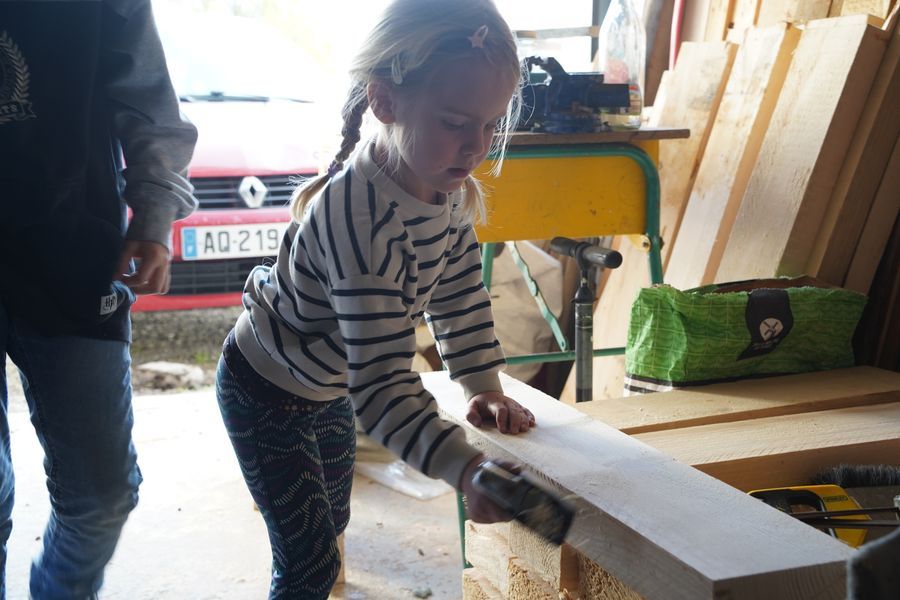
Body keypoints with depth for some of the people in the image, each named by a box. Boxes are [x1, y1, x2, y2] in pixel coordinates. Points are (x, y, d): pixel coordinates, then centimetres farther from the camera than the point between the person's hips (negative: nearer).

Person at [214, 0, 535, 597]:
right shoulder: (363, 219, -41)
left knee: (332, 522, 25)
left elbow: (461, 292, 2)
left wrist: (485, 386, -4)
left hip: (330, 386, 8)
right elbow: (382, 381, -44)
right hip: (265, 395, -8)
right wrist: (467, 471, -53)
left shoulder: (451, 189, -14)